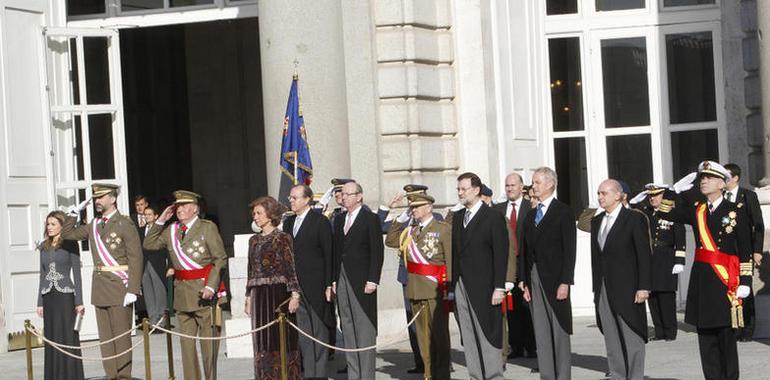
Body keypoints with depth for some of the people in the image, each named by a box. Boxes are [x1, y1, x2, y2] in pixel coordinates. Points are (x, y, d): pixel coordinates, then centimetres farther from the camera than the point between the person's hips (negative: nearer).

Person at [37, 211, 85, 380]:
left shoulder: (70, 244, -2)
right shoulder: (44, 247, 12)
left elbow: (77, 274, -4)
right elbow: (42, 275, 15)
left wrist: (79, 301, -9)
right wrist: (40, 302, 11)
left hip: (65, 296, -5)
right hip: (49, 297, 5)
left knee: (68, 337, -4)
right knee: (52, 339, 5)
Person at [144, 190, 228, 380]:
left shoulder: (208, 227, -1)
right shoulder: (171, 230, 13)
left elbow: (220, 259, -5)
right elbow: (148, 244, 13)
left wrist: (211, 286, -15)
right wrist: (160, 221, 5)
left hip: (203, 290, -5)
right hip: (182, 291, 5)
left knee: (208, 339, -2)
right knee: (186, 341, 8)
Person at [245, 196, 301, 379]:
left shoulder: (282, 238, -4)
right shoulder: (254, 240, 14)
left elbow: (291, 268, -8)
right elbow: (251, 271, 16)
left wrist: (295, 295, -15)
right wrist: (248, 297, 14)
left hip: (278, 293, -6)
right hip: (259, 295, 6)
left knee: (281, 338, -2)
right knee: (262, 342, 6)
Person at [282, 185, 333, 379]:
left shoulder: (320, 222, -4)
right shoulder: (288, 222, 15)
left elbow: (329, 255, -6)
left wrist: (329, 285, -11)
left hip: (315, 286, -5)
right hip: (295, 286, 6)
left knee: (318, 330, 0)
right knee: (302, 331, 4)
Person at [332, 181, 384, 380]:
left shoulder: (371, 219, -3)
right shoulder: (339, 219, 15)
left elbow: (377, 251, -7)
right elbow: (336, 250, 16)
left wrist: (373, 280, -13)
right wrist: (334, 279, 9)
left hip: (362, 281, -6)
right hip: (342, 281, 6)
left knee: (365, 328, -6)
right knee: (348, 328, 6)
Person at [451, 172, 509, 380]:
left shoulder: (494, 218, -5)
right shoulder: (457, 217, 14)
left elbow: (501, 254, -9)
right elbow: (455, 251, 13)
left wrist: (499, 288, -14)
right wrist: (452, 283, 7)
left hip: (483, 286, -6)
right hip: (461, 285, 6)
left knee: (488, 334, -4)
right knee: (468, 337, 7)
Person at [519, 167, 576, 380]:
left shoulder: (564, 212, -3)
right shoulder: (531, 216, 15)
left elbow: (569, 249, -9)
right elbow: (524, 250, 14)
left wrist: (565, 282, -15)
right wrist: (524, 281, 5)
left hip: (554, 279, -6)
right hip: (534, 279, 6)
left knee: (559, 330, -2)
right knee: (541, 333, 6)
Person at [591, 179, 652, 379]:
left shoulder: (635, 219, -3)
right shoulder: (597, 222, 15)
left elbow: (644, 255, -7)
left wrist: (643, 287, -13)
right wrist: (596, 288, 11)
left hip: (627, 288, -6)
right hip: (604, 291, 6)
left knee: (632, 338, -3)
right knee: (611, 340, 7)